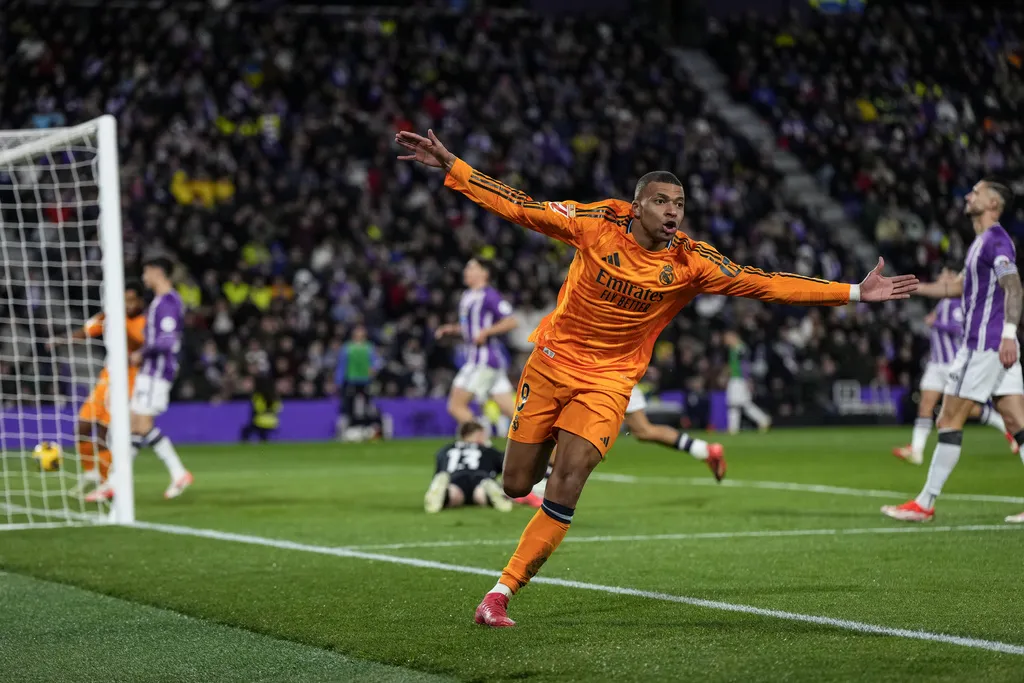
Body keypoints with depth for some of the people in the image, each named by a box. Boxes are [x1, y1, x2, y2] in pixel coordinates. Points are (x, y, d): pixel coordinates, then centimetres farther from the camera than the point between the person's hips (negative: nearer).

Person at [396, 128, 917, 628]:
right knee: (516, 485, 5)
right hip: (552, 361, 1)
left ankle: (503, 590, -5)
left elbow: (765, 284, -10)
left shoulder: (690, 262, -11)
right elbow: (519, 207, -8)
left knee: (564, 489, -16)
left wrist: (853, 292, -15)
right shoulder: (597, 225, -13)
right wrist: (448, 165, -13)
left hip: (609, 379, 0)